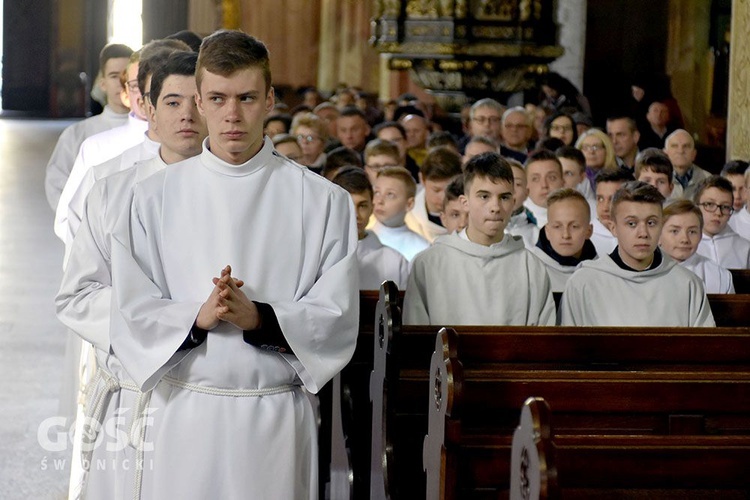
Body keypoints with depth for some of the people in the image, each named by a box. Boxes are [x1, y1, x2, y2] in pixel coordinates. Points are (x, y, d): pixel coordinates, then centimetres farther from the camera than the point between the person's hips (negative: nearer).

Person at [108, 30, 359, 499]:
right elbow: (133, 315, 1)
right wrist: (198, 317, -17)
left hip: (278, 419, -1)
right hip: (185, 415, 1)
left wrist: (258, 318, -19)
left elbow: (336, 319, -4)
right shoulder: (155, 197, 4)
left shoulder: (323, 201, 0)